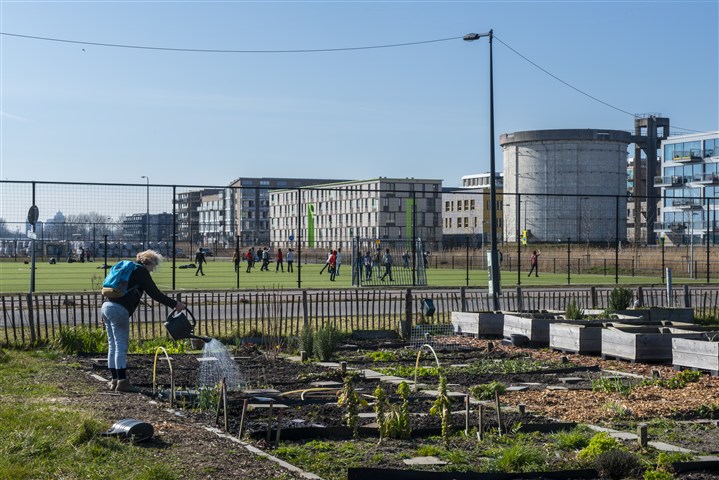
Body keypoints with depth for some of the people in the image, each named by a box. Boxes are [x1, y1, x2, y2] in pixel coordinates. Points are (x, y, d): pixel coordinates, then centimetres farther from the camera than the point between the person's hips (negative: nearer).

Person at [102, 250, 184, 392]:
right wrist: (174, 304, -5)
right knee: (121, 346, -8)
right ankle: (122, 381, -9)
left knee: (113, 345, 12)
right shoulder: (141, 271, -3)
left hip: (106, 306, 9)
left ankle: (115, 380, 15)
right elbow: (154, 293, -8)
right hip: (119, 310, -9)